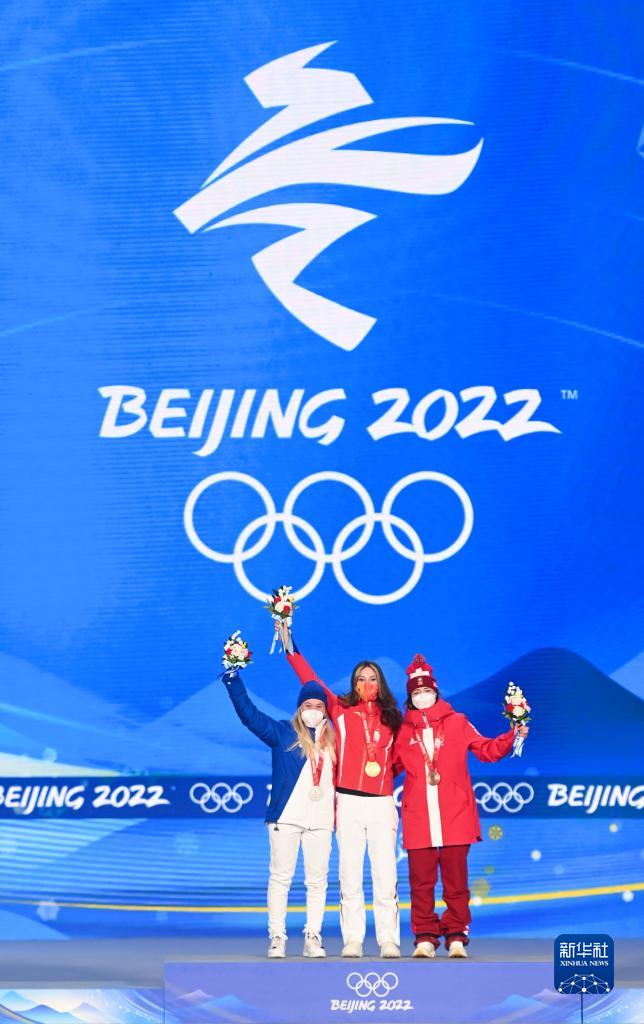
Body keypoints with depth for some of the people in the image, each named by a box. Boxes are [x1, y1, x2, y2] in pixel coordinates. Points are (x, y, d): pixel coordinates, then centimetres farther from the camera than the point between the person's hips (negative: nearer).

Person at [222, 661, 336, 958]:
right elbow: (249, 714, -1)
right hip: (286, 816, -2)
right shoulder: (283, 733, 7)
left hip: (321, 819, 2)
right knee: (280, 877, -1)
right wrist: (233, 681, -11)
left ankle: (313, 938, 8)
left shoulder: (332, 740, 14)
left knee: (318, 880, 2)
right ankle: (277, 937, 4)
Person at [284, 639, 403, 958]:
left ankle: (389, 940, 2)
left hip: (382, 803, 1)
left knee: (386, 874, -3)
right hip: (349, 802, -1)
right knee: (350, 875, 2)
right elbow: (310, 680, 1)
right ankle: (352, 940, 7)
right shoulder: (341, 710, 6)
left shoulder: (391, 718, 11)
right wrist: (290, 649, -3)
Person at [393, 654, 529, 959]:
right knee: (421, 881, 2)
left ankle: (456, 936, 11)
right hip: (418, 820, 1)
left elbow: (487, 749, 9)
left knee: (456, 879, 3)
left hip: (454, 818, -1)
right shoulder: (404, 730, 10)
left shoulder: (457, 722, 8)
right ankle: (425, 937, 10)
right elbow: (391, 766, 17)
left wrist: (512, 737, -4)